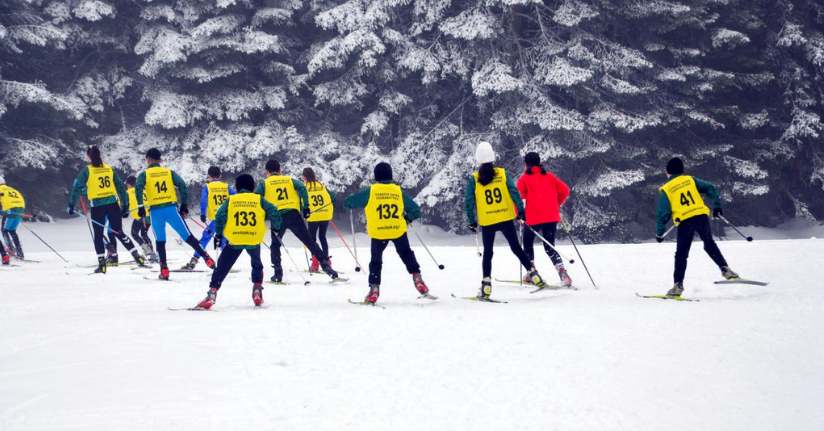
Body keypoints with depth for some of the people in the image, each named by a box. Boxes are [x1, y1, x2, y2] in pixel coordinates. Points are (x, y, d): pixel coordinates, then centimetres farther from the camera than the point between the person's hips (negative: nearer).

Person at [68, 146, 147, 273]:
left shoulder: (87, 171, -1)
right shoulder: (109, 169, 8)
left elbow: (77, 188, -7)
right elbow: (121, 187, 9)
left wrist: (71, 205, 0)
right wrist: (125, 206, 14)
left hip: (97, 206, -3)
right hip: (113, 204, 3)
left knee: (98, 236, 8)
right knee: (119, 233, 12)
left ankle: (102, 264, -1)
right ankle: (137, 257, 5)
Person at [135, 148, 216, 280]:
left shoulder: (144, 174, 6)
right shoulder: (169, 172, 11)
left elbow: (138, 187, -13)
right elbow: (182, 185, 0)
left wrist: (140, 206, -12)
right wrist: (184, 204, 4)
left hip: (156, 212, -1)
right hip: (171, 209, 1)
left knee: (160, 241, 11)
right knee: (187, 236, 5)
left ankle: (164, 270, 3)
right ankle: (207, 258, 0)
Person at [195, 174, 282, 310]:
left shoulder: (231, 200, 9)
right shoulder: (259, 199, 10)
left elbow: (220, 215, -4)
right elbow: (273, 212, 0)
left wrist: (218, 233, 6)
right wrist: (276, 227, 17)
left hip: (234, 240, -1)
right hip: (254, 240, 1)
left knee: (221, 268, 6)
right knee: (257, 265, 30)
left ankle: (212, 293, -6)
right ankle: (257, 290, 24)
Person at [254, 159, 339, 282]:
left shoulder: (264, 183, 14)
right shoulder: (289, 180, 19)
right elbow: (301, 188, 3)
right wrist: (306, 207, 2)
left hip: (277, 217, -1)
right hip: (294, 214, 1)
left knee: (275, 244, 16)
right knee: (308, 241, 3)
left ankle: (278, 274, 6)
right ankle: (325, 264, -7)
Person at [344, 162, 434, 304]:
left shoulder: (370, 191, -2)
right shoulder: (399, 191, 4)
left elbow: (348, 203, 3)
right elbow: (416, 210, 8)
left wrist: (348, 205, 26)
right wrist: (407, 218, 28)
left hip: (378, 232, -1)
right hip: (398, 230, 1)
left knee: (376, 260, 13)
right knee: (407, 255, 21)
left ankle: (374, 290, 6)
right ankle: (418, 280, 11)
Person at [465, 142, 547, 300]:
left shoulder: (474, 179, -3)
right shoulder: (502, 174, -2)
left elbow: (468, 202, -3)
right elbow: (514, 193, -6)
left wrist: (471, 222, 6)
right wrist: (520, 211, 1)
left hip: (487, 222, -1)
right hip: (506, 219, 1)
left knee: (487, 254, 9)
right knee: (516, 248, 13)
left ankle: (486, 286, 0)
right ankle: (534, 275, 9)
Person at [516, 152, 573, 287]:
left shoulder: (524, 179, 1)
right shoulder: (549, 176, 12)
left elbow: (518, 196, -12)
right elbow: (565, 190, 8)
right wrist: (557, 204, 22)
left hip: (533, 218, -3)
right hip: (551, 217, 3)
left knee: (528, 243, 19)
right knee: (549, 247, 7)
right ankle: (561, 270, -15)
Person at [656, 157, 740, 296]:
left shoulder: (666, 190, 6)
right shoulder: (690, 180, 14)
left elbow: (663, 214, 1)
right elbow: (710, 189, 8)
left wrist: (659, 233, 10)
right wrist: (717, 206, 14)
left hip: (684, 222, -2)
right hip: (701, 217, 2)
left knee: (681, 254, 6)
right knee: (710, 245, 22)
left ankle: (678, 286, 1)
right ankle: (725, 269, 11)